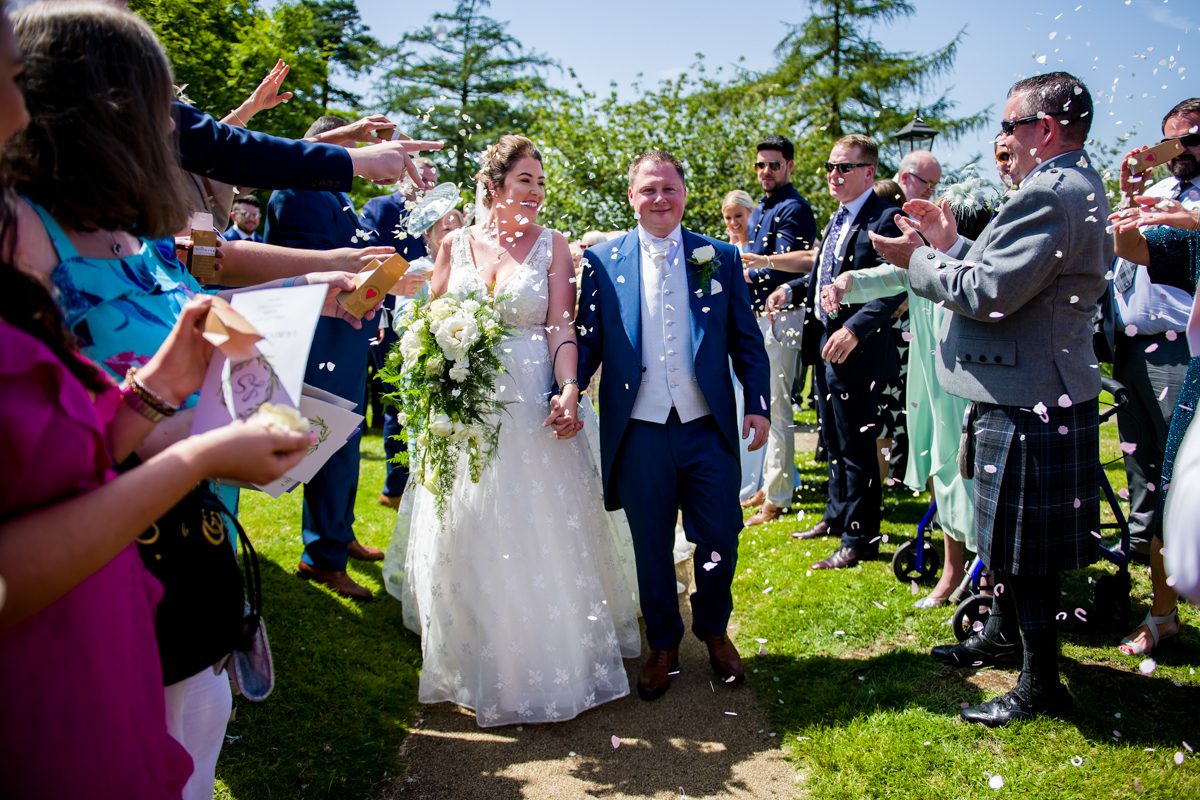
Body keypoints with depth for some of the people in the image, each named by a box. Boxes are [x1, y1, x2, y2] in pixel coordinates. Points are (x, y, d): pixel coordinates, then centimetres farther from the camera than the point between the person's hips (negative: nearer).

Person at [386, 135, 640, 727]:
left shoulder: (551, 245, 2)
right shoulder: (455, 244, 6)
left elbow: (562, 327, -5)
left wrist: (569, 390, -21)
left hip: (532, 406, -2)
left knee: (542, 537, 4)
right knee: (466, 540, 9)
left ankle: (546, 664, 23)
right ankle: (478, 666, 29)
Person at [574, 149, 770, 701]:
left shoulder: (720, 258, 6)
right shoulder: (603, 261, 3)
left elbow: (746, 341, 6)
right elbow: (587, 341, 2)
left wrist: (758, 404, -3)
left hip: (709, 428, 1)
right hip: (639, 434, 0)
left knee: (719, 539, 7)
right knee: (651, 548, 11)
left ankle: (714, 630, 35)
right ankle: (663, 645, 33)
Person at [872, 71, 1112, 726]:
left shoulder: (1050, 194, -21)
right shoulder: (1077, 187, 15)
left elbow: (989, 293, -24)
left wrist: (918, 260, -11)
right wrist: (951, 244, 8)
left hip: (1026, 403, -11)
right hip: (1040, 391, 11)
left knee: (1026, 552, 2)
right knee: (1010, 537, 24)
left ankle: (1040, 685, 17)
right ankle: (1002, 635, 43)